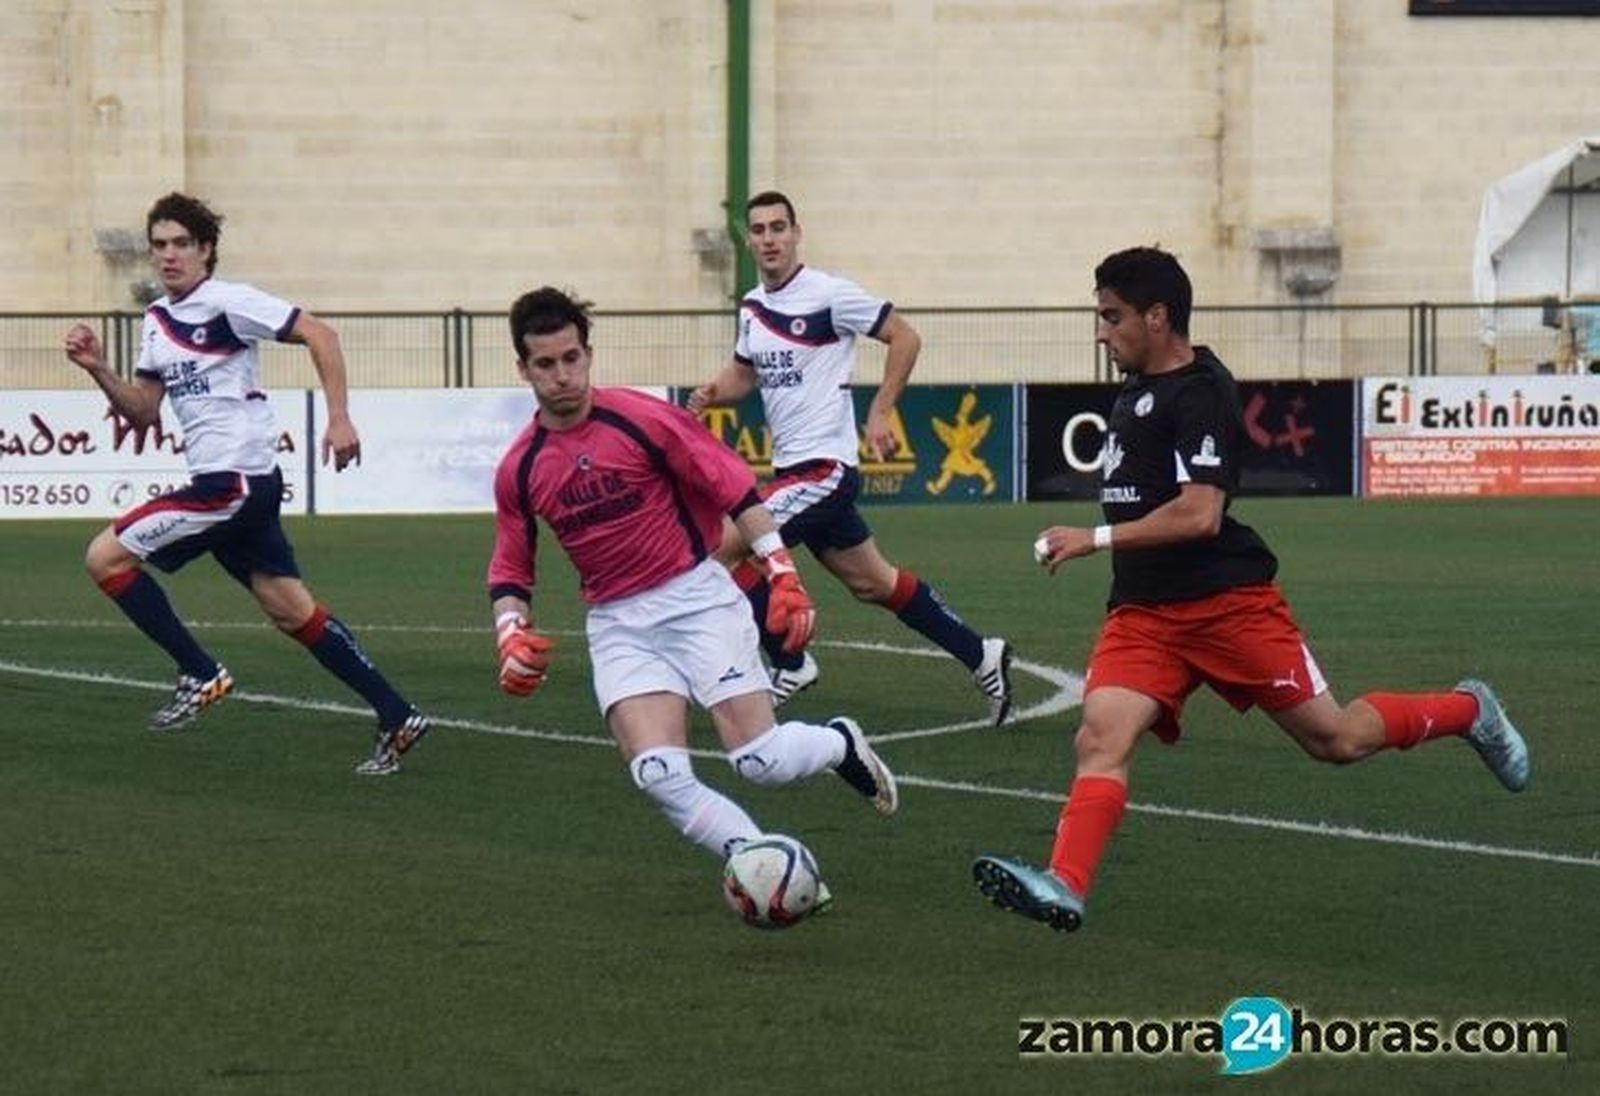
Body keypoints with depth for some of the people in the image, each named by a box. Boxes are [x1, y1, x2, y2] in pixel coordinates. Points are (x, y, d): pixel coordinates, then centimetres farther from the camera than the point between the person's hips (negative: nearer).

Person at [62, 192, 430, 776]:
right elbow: (143, 411, 17)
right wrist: (97, 369, 1)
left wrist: (339, 418, -18)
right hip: (226, 485, 9)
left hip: (235, 481, -9)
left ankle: (200, 675, -3)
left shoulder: (226, 302, -10)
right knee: (291, 611, 9)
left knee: (106, 556, -8)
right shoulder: (157, 319, 16)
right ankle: (396, 718, 10)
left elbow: (318, 333, -13)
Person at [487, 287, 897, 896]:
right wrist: (513, 640, -4)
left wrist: (783, 577, -10)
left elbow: (737, 491, -5)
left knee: (760, 762, -12)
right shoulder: (519, 471, 1)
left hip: (695, 598, -3)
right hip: (618, 627, 3)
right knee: (658, 775, -20)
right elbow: (510, 575, 14)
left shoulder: (640, 419, -10)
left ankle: (843, 744, 23)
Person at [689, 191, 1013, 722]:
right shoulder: (751, 306, 10)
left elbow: (904, 337, -7)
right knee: (873, 583, 15)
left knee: (723, 546, -15)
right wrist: (713, 392, 2)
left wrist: (880, 412, -11)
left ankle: (789, 664, -3)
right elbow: (744, 372, 24)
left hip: (824, 467, -8)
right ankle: (980, 656, 25)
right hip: (792, 467, 8)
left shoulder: (828, 295, -12)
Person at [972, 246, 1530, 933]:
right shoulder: (1134, 392, 15)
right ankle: (1065, 886, -30)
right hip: (1143, 612, 8)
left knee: (1334, 738, 4)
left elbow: (1199, 514, -24)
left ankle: (1468, 711, 29)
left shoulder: (1200, 393, -15)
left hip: (1228, 602, -8)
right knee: (1100, 736, -17)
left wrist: (1096, 539, -22)